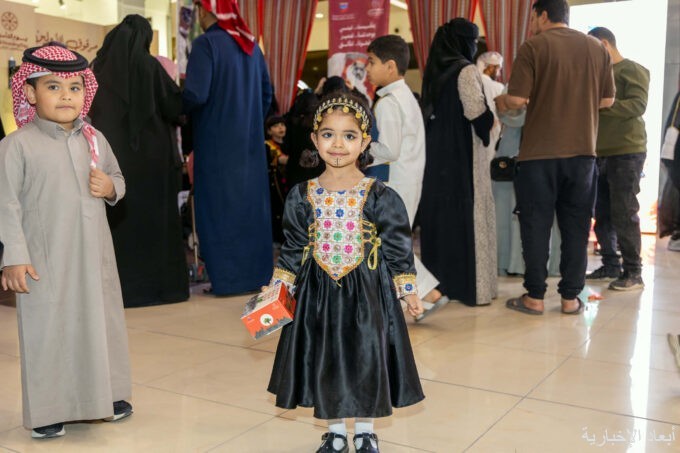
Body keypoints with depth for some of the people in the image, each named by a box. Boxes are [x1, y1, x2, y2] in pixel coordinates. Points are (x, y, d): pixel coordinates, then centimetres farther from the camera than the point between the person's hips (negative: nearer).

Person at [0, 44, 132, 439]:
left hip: (94, 256, 5)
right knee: (48, 329, 3)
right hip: (46, 260, -5)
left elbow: (118, 179, 18)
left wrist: (110, 187, -6)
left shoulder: (94, 139, 7)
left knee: (102, 321, 15)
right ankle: (47, 410, 19)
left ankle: (107, 394, 33)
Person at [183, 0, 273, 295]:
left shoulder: (206, 43, -11)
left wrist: (178, 108, 0)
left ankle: (226, 279, 4)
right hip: (251, 141, 6)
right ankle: (256, 273, 16)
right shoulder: (251, 44, 10)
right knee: (250, 203, 10)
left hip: (217, 143, -6)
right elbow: (267, 94, 13)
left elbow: (196, 95, -20)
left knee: (219, 206, 1)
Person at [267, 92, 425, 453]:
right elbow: (293, 248, 5)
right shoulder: (303, 196, -3)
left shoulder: (379, 196, -9)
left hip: (367, 290, -2)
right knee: (324, 360, 12)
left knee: (366, 359, 9)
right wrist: (278, 290, 3)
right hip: (318, 291, 2)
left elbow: (397, 246, -4)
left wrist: (408, 291, -5)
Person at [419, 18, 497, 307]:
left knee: (439, 212, 11)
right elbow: (477, 113, -17)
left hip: (437, 154, 8)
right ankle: (472, 286, 1)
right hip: (463, 154, -7)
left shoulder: (435, 70, 11)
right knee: (468, 215, -3)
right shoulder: (465, 70, -12)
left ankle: (440, 281, 19)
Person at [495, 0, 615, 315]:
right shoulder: (596, 47, 8)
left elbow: (517, 99, -13)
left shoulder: (533, 46, -5)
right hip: (583, 150, 4)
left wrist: (499, 101, 8)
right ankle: (571, 297, 14)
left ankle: (535, 297, 10)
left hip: (540, 152, -4)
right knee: (576, 225, 10)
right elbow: (607, 100, 11)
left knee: (536, 224, 5)